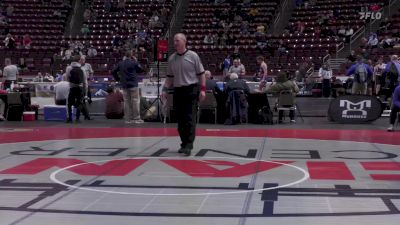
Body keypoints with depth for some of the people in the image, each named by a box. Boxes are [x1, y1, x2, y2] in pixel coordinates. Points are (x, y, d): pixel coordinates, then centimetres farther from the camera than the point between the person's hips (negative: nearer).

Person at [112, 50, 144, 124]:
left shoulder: (120, 63, 6)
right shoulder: (133, 62, -8)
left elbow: (113, 71, 7)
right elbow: (140, 69, 2)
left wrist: (117, 79, 16)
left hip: (124, 85, 5)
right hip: (133, 85, -5)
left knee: (126, 101, 8)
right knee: (135, 101, 0)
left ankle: (128, 119, 9)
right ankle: (136, 118, -1)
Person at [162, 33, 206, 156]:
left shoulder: (193, 56, -4)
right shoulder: (171, 58, 8)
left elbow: (201, 74, -2)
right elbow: (169, 77, 15)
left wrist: (203, 89, -8)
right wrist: (165, 89, 4)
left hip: (192, 90, -5)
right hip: (178, 91, 5)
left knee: (190, 119, -9)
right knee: (180, 120, 8)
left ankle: (189, 145, -10)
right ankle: (184, 143, 18)